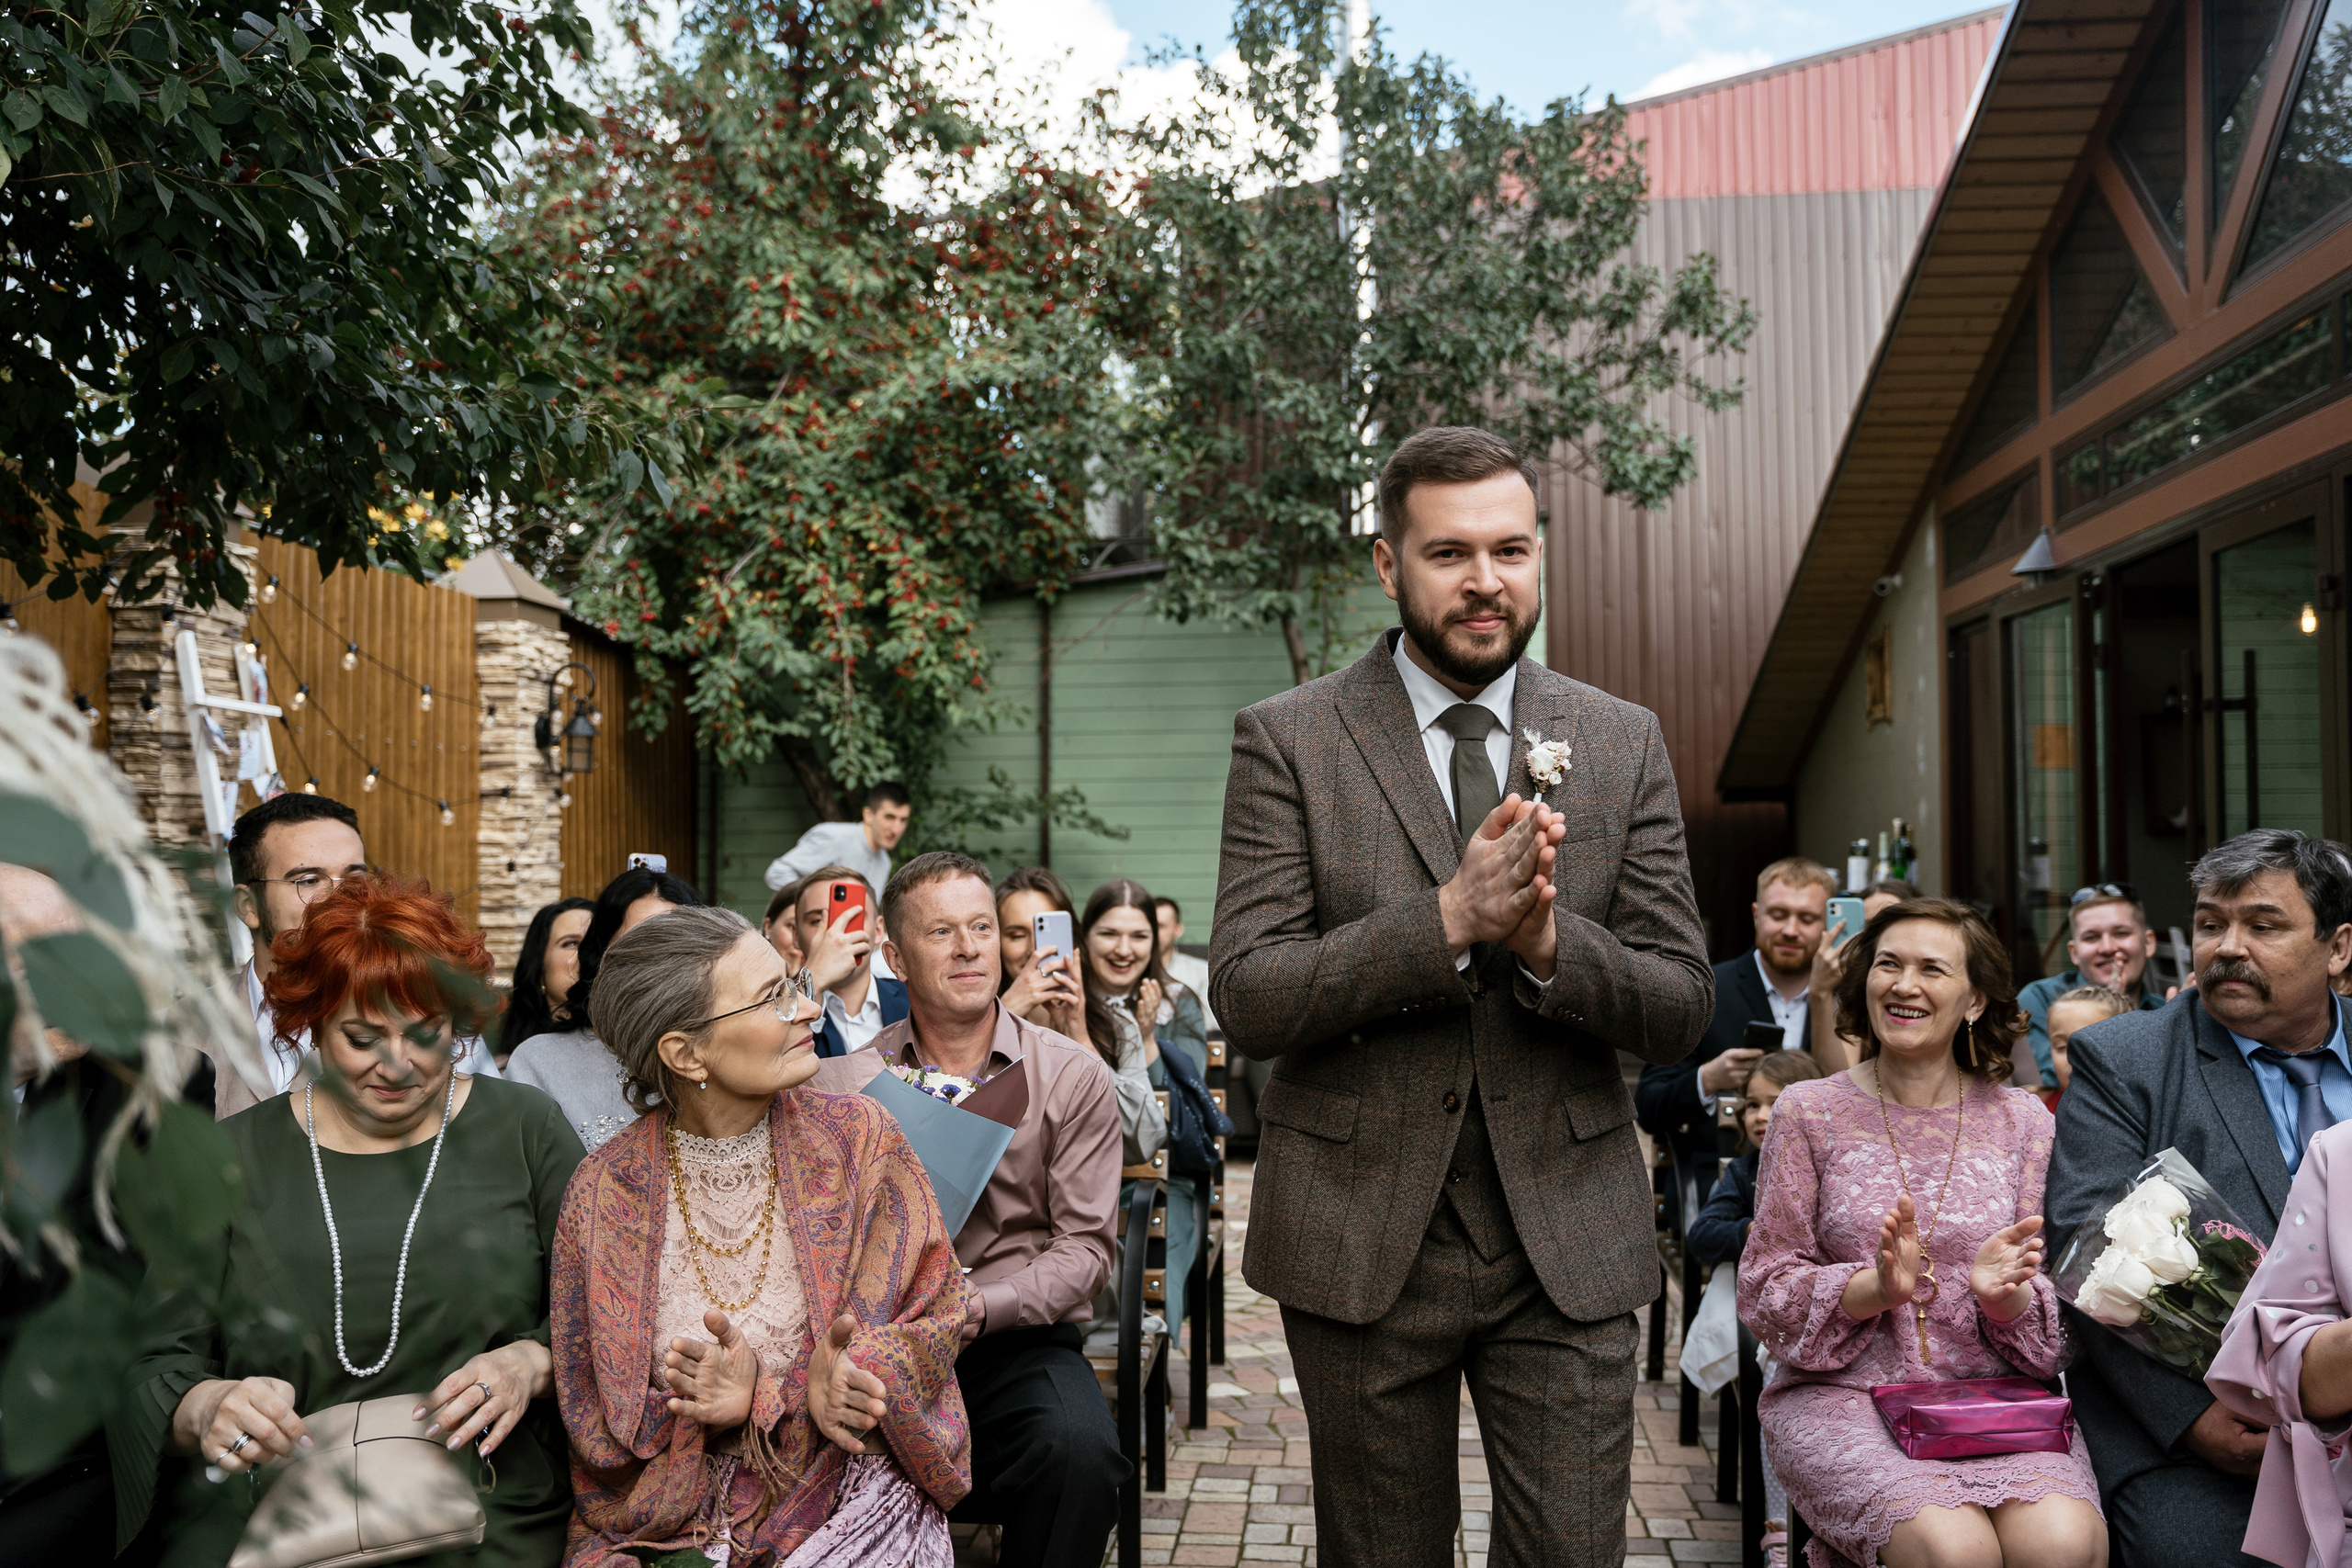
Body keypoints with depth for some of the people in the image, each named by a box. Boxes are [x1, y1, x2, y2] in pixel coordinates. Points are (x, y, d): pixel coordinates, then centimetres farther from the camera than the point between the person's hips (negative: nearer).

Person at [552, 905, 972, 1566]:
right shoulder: (605, 1189, -1)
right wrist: (789, 1398, -15)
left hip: (847, 1492, 0)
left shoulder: (857, 1135, 0)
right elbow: (598, 1417, 0)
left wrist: (858, 1370, -20)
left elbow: (934, 1313, 4)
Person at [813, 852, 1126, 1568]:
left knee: (1080, 1454, -31)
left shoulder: (1074, 1076, 3)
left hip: (1022, 1335, 0)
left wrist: (983, 1307, -16)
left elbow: (1084, 1244, 0)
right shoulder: (842, 1084, 6)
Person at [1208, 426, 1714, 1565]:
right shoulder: (1288, 740, -4)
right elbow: (1245, 1000, -11)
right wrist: (1450, 918, -23)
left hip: (1570, 1242, 2)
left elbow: (1680, 1012, 1)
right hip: (1361, 1239, -1)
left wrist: (1545, 938, -19)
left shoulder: (1623, 745, 4)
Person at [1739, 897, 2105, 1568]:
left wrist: (2002, 1294, -15)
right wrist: (1878, 1287, -17)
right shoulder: (1810, 1111, 3)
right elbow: (1766, 1293, 1)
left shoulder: (2024, 1122, 9)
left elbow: (2053, 1317, 9)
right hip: (1843, 1394, -1)